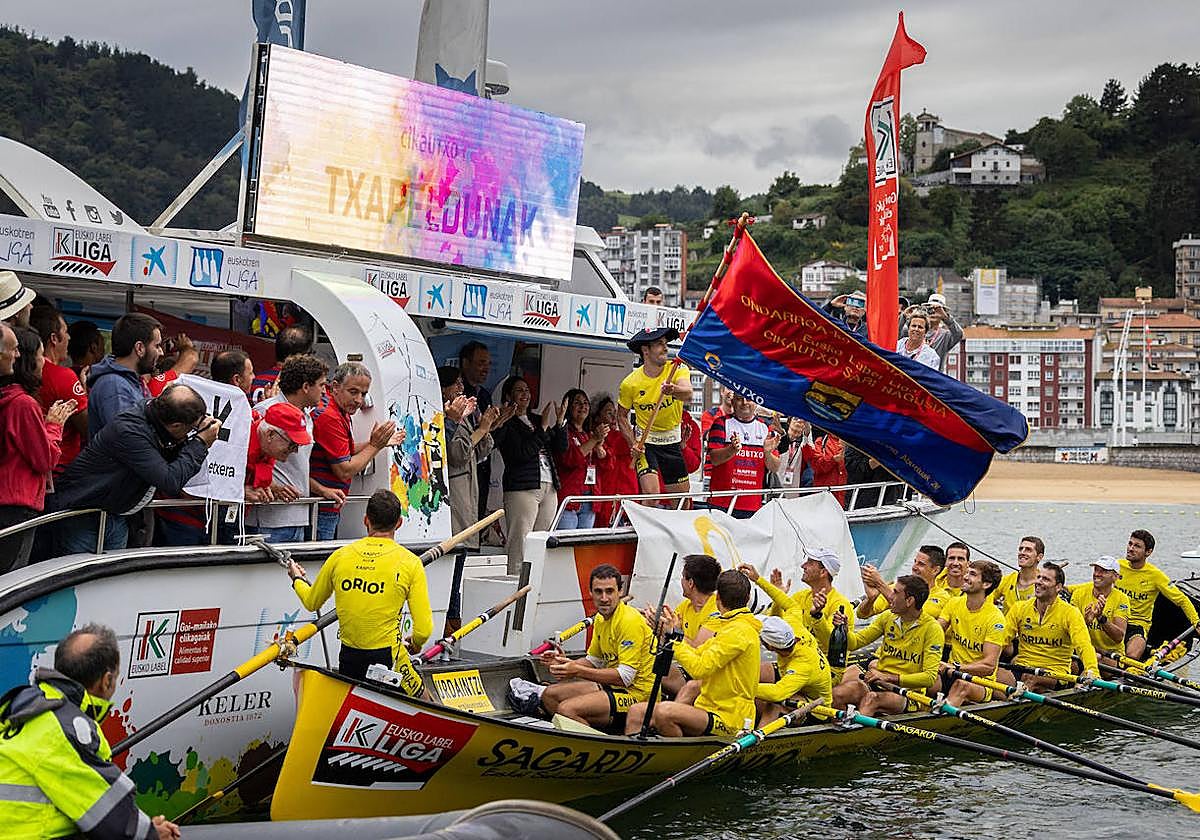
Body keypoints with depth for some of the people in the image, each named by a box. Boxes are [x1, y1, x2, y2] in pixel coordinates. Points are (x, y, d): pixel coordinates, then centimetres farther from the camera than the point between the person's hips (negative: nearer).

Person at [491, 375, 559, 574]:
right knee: (520, 544, -12)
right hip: (522, 488, -7)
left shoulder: (536, 419, 18)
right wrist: (543, 428, -9)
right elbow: (522, 453, -14)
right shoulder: (506, 424, -1)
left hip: (548, 487, 7)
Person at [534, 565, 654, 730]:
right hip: (613, 686, 10)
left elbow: (625, 677, -23)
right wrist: (566, 663, 1)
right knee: (550, 694, 9)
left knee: (567, 709, -26)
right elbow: (594, 661, 21)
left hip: (637, 693, -10)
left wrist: (578, 671, -24)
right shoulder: (601, 618, 11)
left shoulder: (630, 621, -19)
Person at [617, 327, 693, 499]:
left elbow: (688, 394, -33)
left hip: (672, 441, 2)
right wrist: (633, 442, -12)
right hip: (646, 442, -2)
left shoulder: (677, 370, -13)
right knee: (651, 494, -19)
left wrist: (673, 390, -55)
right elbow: (622, 416, 2)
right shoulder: (630, 383, -12)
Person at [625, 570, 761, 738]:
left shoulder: (739, 631, -14)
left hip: (728, 720, -10)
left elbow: (699, 668, -21)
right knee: (637, 711, -2)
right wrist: (676, 633, 14)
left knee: (664, 711, -34)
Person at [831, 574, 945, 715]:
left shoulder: (932, 628, -6)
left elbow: (930, 677, -14)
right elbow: (855, 642, 16)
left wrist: (889, 678, -20)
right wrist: (845, 630, -7)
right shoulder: (888, 617, 9)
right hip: (878, 682, 5)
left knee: (871, 698, -38)